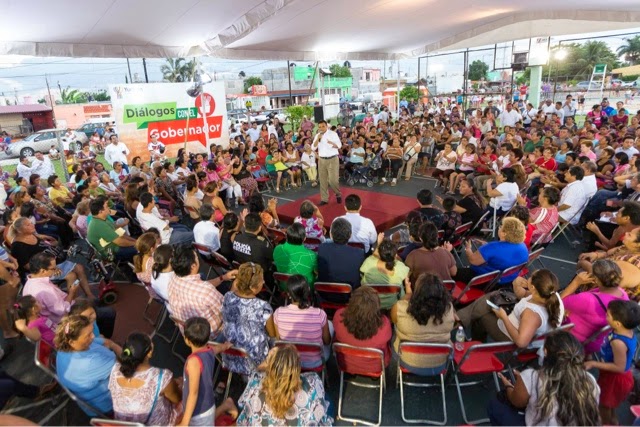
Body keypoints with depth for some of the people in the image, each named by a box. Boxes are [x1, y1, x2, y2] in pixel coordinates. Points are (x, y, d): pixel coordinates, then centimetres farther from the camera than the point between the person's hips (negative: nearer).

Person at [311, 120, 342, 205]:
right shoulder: (317, 136, 9)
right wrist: (318, 139, -11)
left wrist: (331, 143, -21)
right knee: (323, 180, 6)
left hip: (332, 159, -4)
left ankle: (338, 194, 17)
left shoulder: (333, 134, -3)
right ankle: (324, 199, 14)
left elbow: (339, 145, -8)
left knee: (333, 180, -9)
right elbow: (313, 148, 0)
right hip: (321, 160, 4)